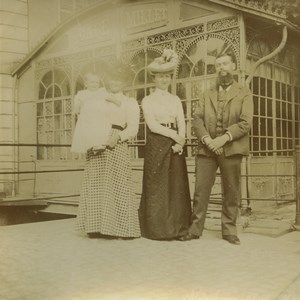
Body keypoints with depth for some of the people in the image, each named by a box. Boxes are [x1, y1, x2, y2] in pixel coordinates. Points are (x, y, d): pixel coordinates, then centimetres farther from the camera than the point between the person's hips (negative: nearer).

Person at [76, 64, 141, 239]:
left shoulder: (130, 103, 11)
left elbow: (132, 129, -1)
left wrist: (117, 136, -20)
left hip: (117, 145, -4)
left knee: (117, 185, -8)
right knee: (96, 185, -1)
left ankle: (121, 228, -3)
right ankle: (98, 226, 4)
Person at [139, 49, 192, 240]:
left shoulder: (175, 100, 15)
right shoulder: (148, 101, 4)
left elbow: (182, 124, 6)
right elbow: (152, 125, -8)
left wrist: (180, 141, -12)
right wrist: (173, 135, -12)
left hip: (175, 146, 4)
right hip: (156, 145, -4)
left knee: (176, 187, 2)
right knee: (156, 187, -3)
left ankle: (176, 228, 8)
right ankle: (156, 229, 4)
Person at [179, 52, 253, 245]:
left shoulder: (244, 94, 8)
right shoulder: (207, 95, 18)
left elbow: (245, 122, -5)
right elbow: (197, 119, 6)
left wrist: (224, 138, -17)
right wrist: (206, 139, -12)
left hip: (231, 149, -2)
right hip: (207, 149, 2)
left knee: (232, 192, 3)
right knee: (201, 190, 0)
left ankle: (229, 231, 12)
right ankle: (195, 229, 7)